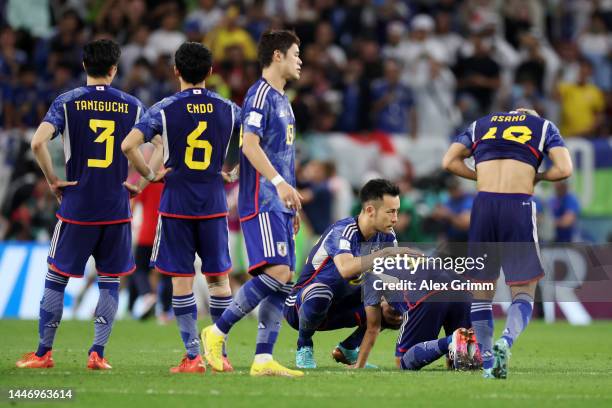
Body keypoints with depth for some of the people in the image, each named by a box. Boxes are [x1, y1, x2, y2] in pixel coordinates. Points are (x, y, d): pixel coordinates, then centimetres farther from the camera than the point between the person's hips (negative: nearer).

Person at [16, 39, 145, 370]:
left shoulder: (67, 102, -3)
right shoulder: (132, 105, 3)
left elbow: (38, 143, -16)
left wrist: (52, 179, -3)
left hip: (76, 207, -1)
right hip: (117, 208, 1)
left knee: (56, 278, 8)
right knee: (110, 281, 9)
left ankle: (43, 353, 10)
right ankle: (97, 353, 2)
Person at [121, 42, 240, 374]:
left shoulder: (164, 109, -6)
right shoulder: (228, 110, 3)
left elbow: (128, 145, -15)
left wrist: (149, 174, -1)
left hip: (176, 201, -2)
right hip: (214, 201, 2)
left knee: (181, 279, 2)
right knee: (218, 277, 9)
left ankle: (193, 355, -2)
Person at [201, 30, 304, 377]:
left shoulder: (282, 100, 21)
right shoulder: (260, 94, -8)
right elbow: (250, 145, -19)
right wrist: (280, 182, -29)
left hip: (279, 205, 10)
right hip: (262, 202, -10)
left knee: (284, 281, 2)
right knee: (276, 272, -18)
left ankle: (263, 359, 1)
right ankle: (218, 332, -9)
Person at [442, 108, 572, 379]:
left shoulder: (480, 125, 23)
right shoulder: (544, 126, 17)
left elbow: (449, 162, 12)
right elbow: (564, 169, 2)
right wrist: (537, 178, 19)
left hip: (484, 204, 2)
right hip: (519, 207, -2)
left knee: (482, 291, 13)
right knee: (524, 292, 5)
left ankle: (488, 362, 6)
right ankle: (506, 341, -23)